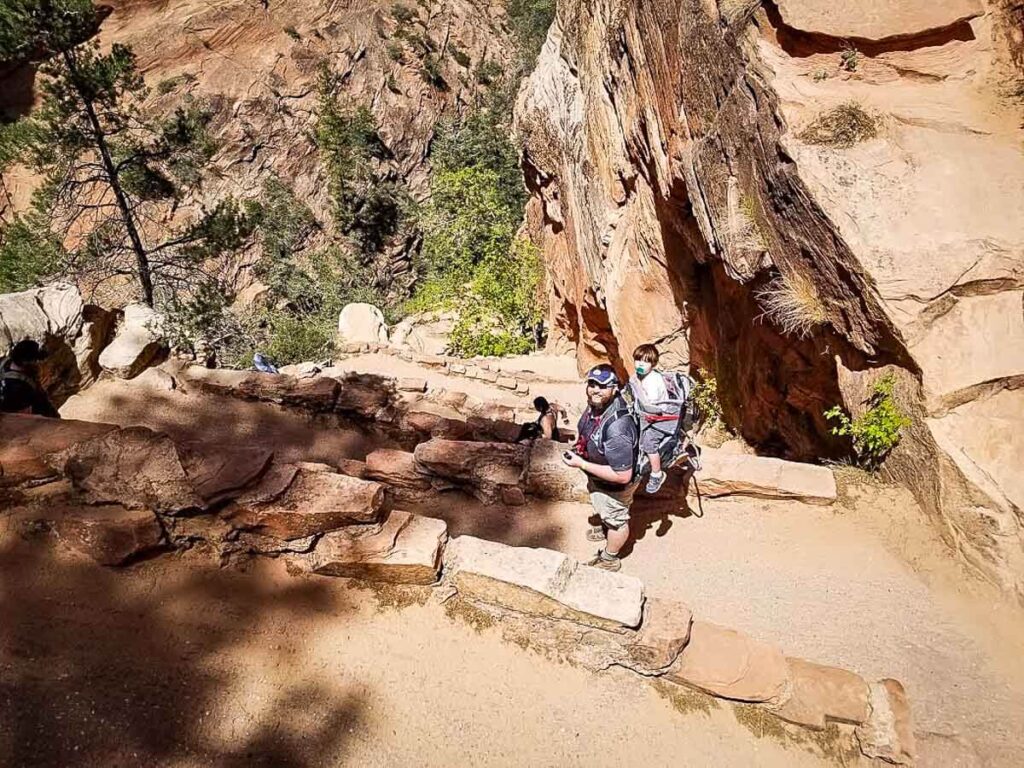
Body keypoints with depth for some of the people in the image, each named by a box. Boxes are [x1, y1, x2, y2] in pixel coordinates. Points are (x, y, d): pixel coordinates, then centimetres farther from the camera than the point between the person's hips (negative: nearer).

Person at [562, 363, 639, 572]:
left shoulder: (616, 430, -44)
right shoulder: (596, 404, -18)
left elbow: (623, 476, -37)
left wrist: (581, 464, -32)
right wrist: (580, 449, -4)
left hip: (613, 485, -8)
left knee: (616, 519, 22)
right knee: (604, 510, 36)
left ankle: (609, 560, 48)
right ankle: (606, 529, 67)